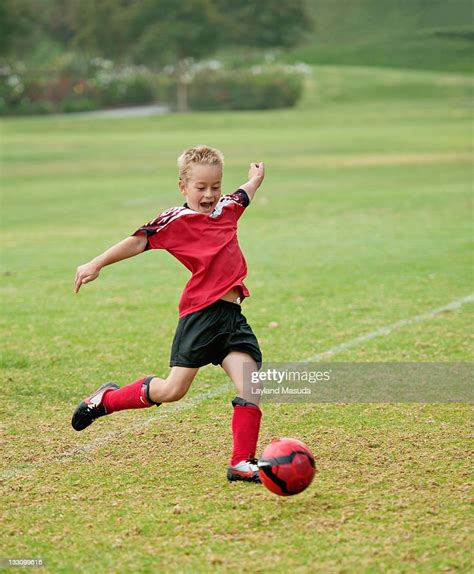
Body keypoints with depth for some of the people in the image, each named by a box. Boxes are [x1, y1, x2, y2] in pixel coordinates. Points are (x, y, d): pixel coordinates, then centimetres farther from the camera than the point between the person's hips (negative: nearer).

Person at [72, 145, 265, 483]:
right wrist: (97, 264, -14)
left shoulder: (228, 207, 16)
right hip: (200, 313, -6)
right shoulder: (176, 220, -3)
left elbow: (246, 194, 38)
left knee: (250, 385, -9)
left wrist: (256, 177, 58)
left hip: (232, 315, 6)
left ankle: (243, 462, -6)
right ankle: (108, 399, 20)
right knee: (173, 390, -3)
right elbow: (139, 241, -9)